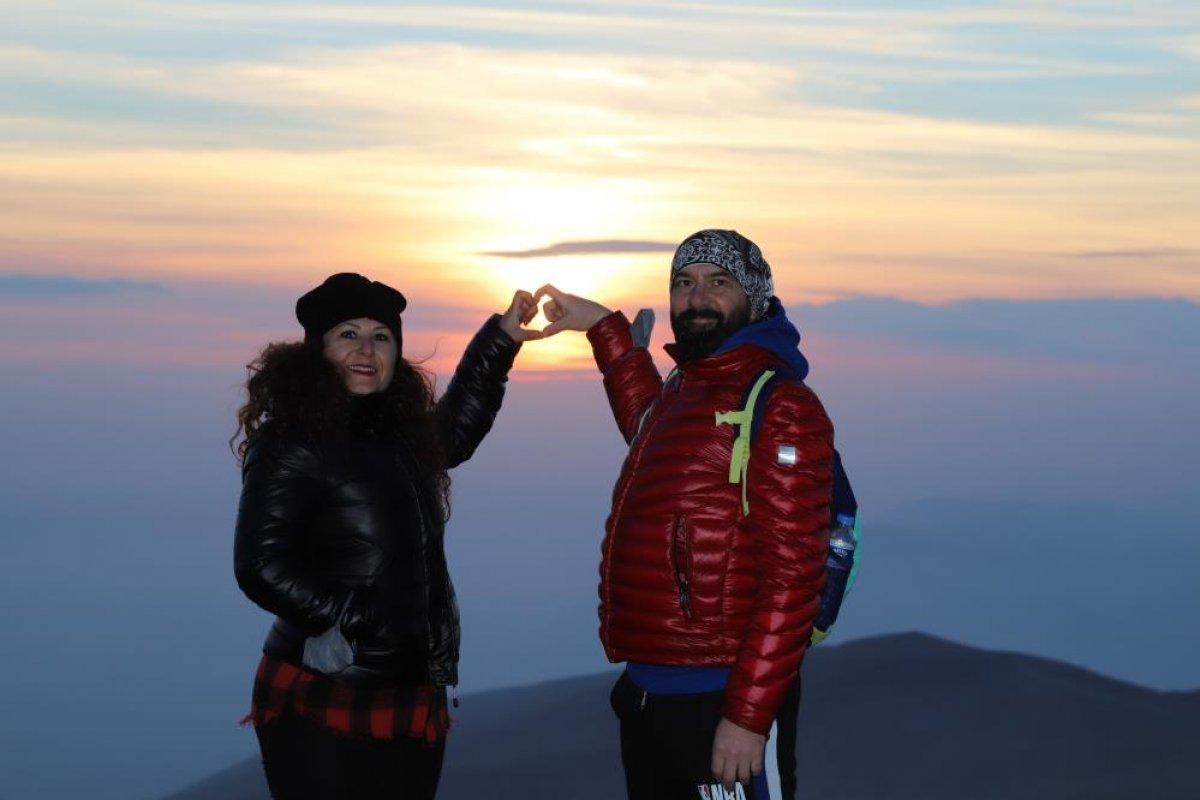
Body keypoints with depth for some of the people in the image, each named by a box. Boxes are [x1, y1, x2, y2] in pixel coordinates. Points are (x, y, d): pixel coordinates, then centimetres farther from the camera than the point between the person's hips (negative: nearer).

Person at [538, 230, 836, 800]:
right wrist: (605, 329, 39)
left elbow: (792, 578, -19)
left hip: (718, 707, -8)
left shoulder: (781, 408, -12)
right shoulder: (677, 392, 14)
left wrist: (749, 717, -22)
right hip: (642, 696, 9)